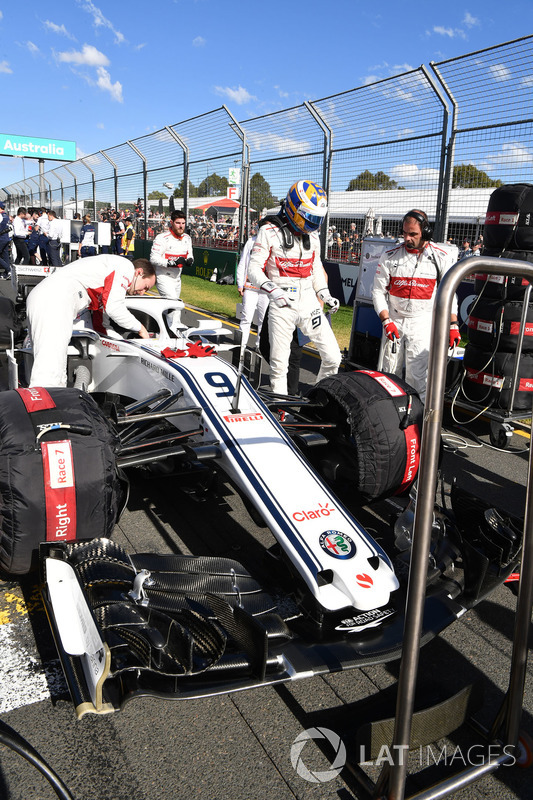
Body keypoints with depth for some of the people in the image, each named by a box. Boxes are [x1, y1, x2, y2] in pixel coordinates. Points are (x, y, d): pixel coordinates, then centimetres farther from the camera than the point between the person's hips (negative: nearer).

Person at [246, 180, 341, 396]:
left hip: (308, 301, 5)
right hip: (281, 305, -5)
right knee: (279, 363, 2)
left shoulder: (312, 234, 11)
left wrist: (324, 294, 15)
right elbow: (254, 268, -11)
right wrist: (272, 289, -27)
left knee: (332, 356, 0)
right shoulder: (270, 231, -7)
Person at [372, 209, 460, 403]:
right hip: (394, 320, 2)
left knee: (418, 377, -11)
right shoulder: (390, 256, 0)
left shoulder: (441, 258, -1)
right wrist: (386, 321, -9)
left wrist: (453, 325, 0)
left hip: (423, 322, -2)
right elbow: (378, 291, 2)